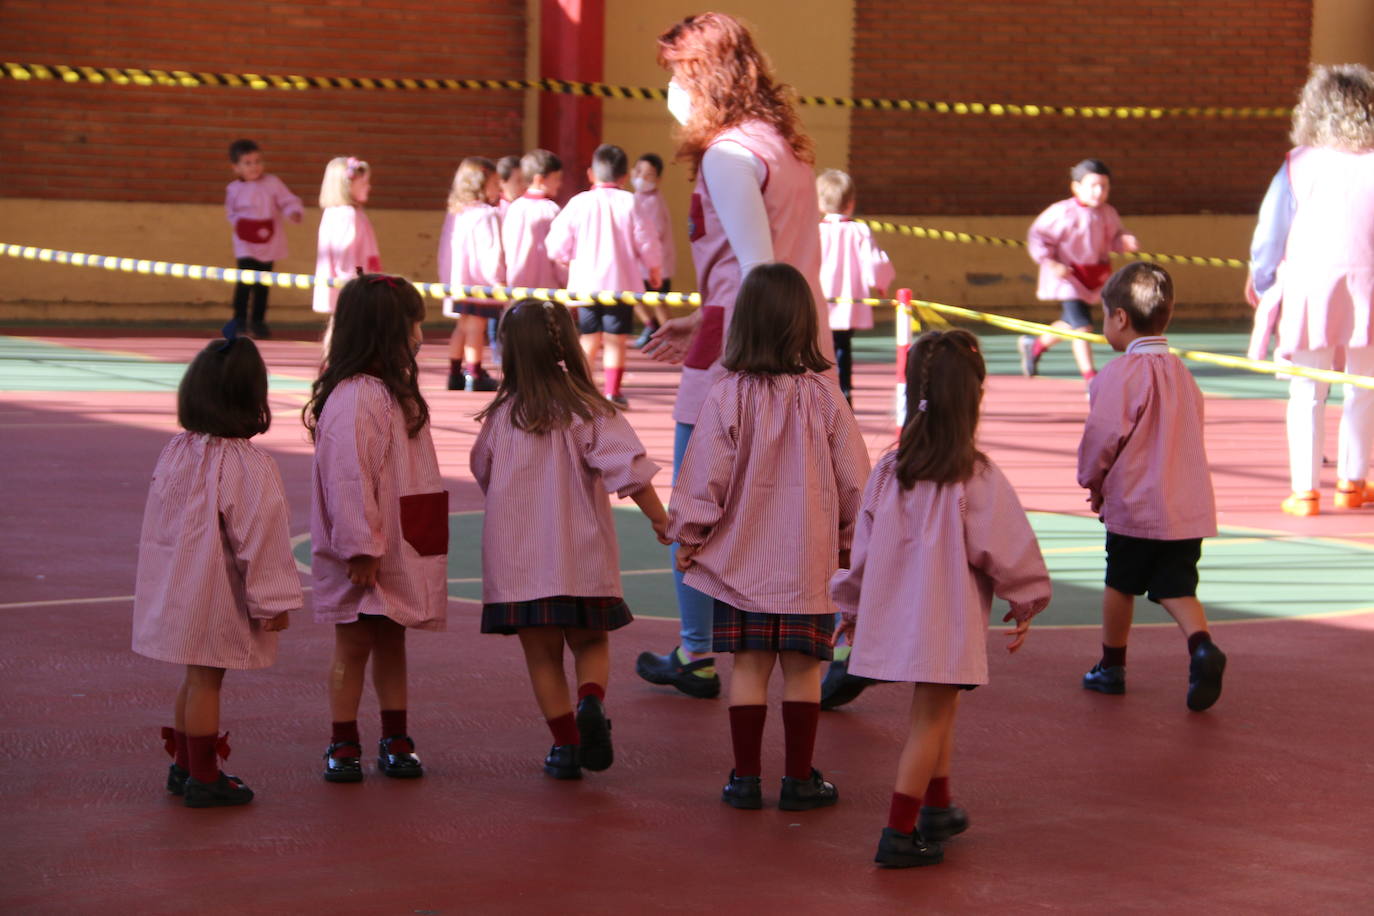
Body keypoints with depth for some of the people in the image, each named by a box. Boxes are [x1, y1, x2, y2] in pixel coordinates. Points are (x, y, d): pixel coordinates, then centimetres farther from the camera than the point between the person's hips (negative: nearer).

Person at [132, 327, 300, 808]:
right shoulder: (249, 467, -20)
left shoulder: (176, 452, 3)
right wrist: (273, 601, -9)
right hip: (218, 595, -7)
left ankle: (185, 766, 29)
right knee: (205, 679, 0)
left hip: (179, 585, 7)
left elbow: (158, 525, 12)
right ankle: (203, 778, 9)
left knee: (196, 676, 19)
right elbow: (259, 536, -17)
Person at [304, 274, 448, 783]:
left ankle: (395, 741, 22)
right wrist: (360, 550, -23)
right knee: (353, 646, 1)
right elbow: (348, 479, -23)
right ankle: (343, 746, 10)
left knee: (392, 644, 14)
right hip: (363, 556, -9)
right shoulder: (354, 398, -19)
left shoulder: (394, 392, 13)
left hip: (399, 550, 9)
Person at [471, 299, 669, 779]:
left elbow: (483, 471, 14)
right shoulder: (588, 411, -8)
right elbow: (630, 470, -15)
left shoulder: (501, 415, -1)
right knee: (591, 642, 15)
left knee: (542, 654, 11)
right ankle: (591, 703, -12)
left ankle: (565, 741, 8)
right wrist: (661, 521, -7)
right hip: (581, 555, -1)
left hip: (517, 558, 1)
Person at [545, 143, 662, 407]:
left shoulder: (579, 203, -2)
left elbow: (558, 243, 1)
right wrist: (654, 270, 17)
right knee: (616, 341, 3)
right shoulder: (630, 203, -5)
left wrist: (566, 259, 23)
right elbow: (647, 241, 0)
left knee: (588, 340, 11)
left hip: (586, 284, 2)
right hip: (621, 283, -2)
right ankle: (612, 392, 1)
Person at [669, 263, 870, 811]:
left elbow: (704, 476, -7)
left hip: (741, 560, 0)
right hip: (809, 561, 0)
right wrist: (851, 540, 14)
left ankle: (746, 777, 11)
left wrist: (688, 538, 7)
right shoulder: (823, 396, -7)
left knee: (748, 667, 7)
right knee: (802, 670, 8)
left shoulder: (727, 397, -10)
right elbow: (855, 478, 0)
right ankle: (800, 780, 13)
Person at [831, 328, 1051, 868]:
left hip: (897, 615, 6)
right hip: (949, 621, -6)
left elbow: (863, 546, 7)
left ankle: (938, 808, 35)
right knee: (928, 721, 1)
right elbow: (1006, 546, -9)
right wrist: (1025, 602, 8)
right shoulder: (978, 479, -17)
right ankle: (899, 833, 0)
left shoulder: (888, 473, -1)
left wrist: (851, 607, 20)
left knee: (938, 710, 23)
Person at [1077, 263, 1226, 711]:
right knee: (1176, 586, 6)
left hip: (1135, 505, -6)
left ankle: (1112, 666, 24)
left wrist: (1092, 480, 3)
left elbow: (1104, 434, -17)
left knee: (1120, 582, 12)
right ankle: (1201, 645, -20)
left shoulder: (1121, 373, -13)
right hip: (1189, 506, 6)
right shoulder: (1181, 371, 12)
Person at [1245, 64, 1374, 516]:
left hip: (1308, 281, 0)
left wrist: (1261, 284, 18)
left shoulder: (1297, 164, 1)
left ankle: (1305, 489, 0)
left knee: (1307, 393, 4)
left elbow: (1269, 232, 4)